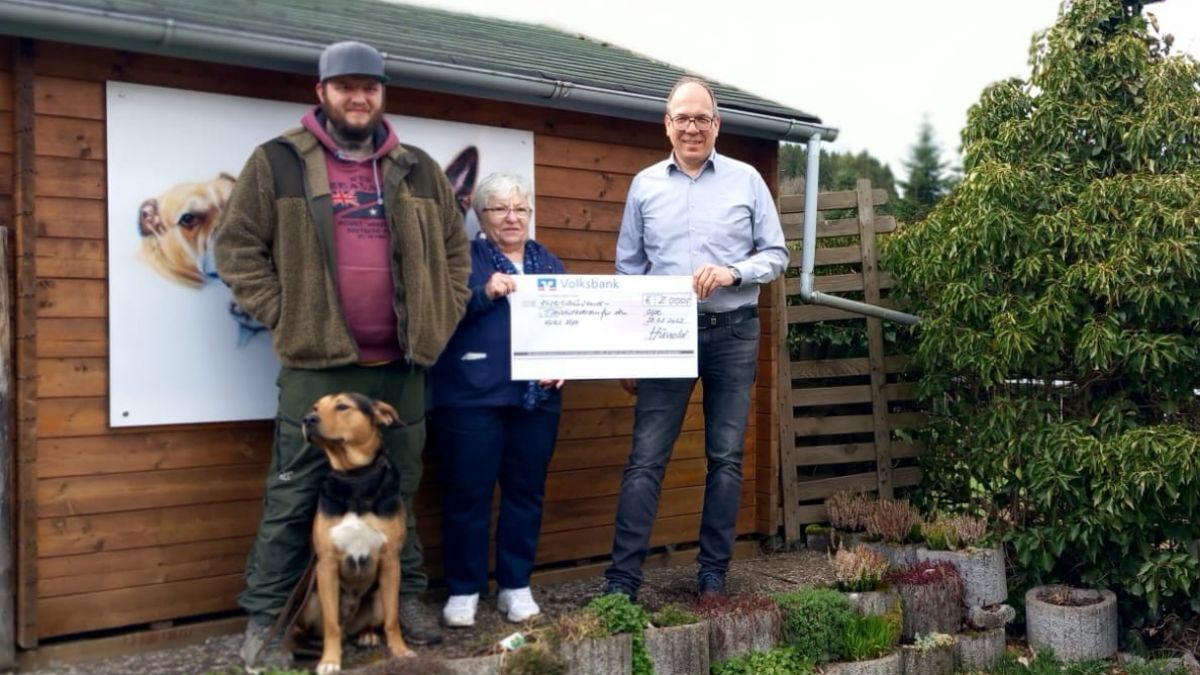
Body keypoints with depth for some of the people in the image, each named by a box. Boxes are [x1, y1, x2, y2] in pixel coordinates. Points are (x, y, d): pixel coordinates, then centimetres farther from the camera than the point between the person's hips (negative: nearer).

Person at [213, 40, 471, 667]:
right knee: (294, 498, 2)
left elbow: (455, 249, 19)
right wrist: (284, 317, -7)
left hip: (401, 365, 4)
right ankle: (263, 619, 14)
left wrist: (439, 319, 9)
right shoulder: (278, 162, 1)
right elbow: (237, 246, 0)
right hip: (317, 364, -3)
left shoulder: (418, 170, 12)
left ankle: (407, 599, 29)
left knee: (398, 492, 15)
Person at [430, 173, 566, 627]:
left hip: (537, 396, 4)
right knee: (468, 492, 0)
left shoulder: (549, 263, 17)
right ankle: (464, 589, 12)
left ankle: (516, 585, 20)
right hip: (472, 395, -4)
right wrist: (484, 293, -23)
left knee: (526, 490, 8)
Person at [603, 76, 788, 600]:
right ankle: (622, 578, 1)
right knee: (646, 458, -3)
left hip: (732, 333, 0)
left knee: (726, 458, 6)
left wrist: (733, 273, -15)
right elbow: (629, 270, 9)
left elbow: (776, 254, 6)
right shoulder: (645, 185, 8)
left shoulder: (746, 180, 5)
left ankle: (714, 575, 18)